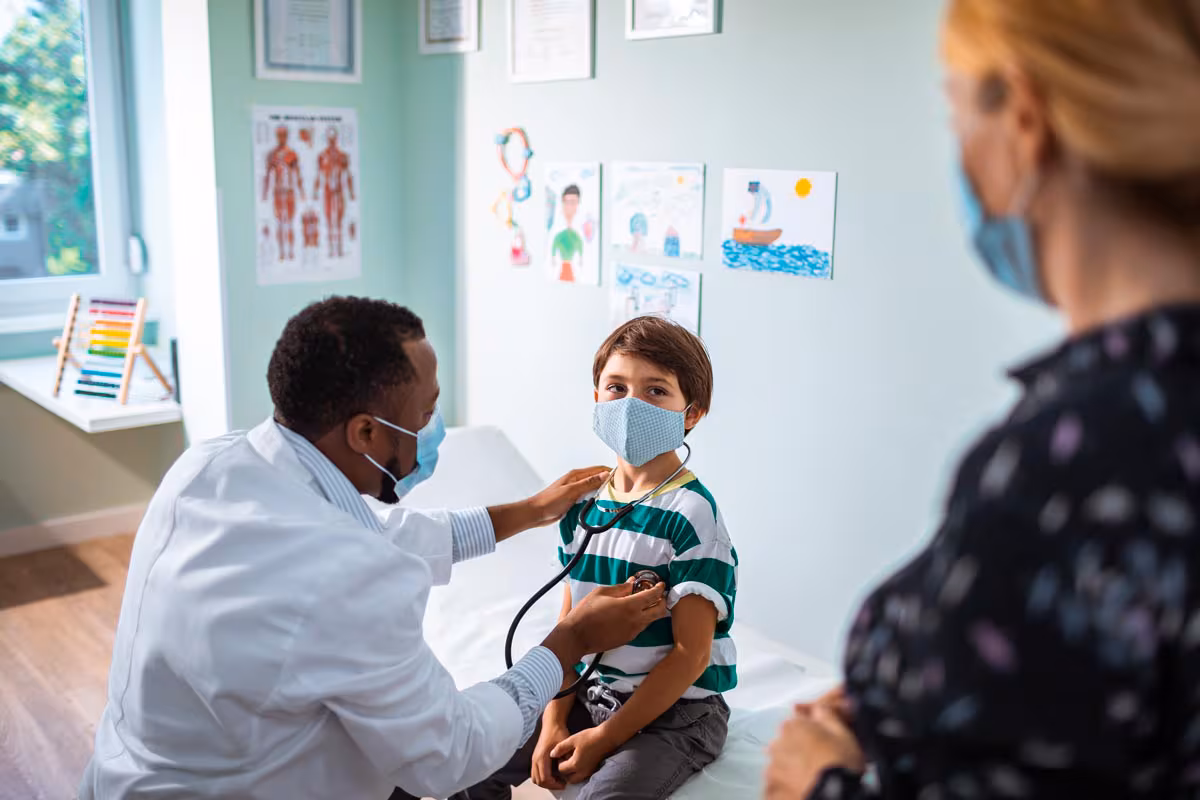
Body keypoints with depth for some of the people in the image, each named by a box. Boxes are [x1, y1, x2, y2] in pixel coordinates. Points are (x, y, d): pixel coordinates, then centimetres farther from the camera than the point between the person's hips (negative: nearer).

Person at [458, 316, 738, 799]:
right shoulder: (585, 502, 1)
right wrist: (554, 723, -1)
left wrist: (607, 737, -16)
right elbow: (570, 622, 6)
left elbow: (691, 654, -19)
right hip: (593, 693, 6)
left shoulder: (690, 514, -19)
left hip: (676, 711, -6)